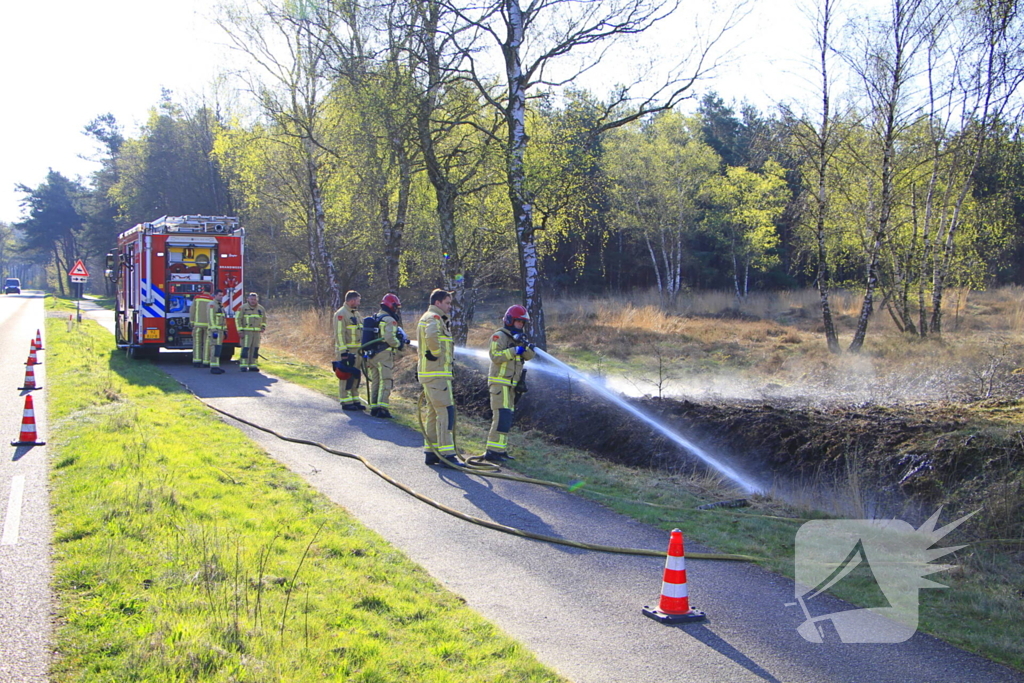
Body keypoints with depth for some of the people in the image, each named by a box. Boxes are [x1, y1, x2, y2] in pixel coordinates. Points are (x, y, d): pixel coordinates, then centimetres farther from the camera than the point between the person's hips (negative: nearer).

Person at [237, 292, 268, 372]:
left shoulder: (261, 309, 12)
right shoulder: (243, 308, -2)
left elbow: (264, 319, 25)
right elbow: (238, 319, -3)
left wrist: (263, 327, 9)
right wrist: (240, 330, -10)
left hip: (257, 332, 5)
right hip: (246, 332, -5)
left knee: (255, 349, 4)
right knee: (245, 349, -9)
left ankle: (253, 365, 9)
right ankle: (243, 365, -6)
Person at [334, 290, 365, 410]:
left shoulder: (356, 313, 18)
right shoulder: (341, 314, -11)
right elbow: (339, 334, -17)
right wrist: (343, 351, -22)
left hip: (357, 351, 9)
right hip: (346, 351, -9)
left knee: (356, 376, 11)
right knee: (346, 376, -6)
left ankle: (355, 400, 18)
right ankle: (346, 402, -3)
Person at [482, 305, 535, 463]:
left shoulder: (516, 337, 20)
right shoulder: (499, 336, -7)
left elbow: (529, 356, 9)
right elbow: (495, 356, -19)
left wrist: (524, 345, -10)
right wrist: (514, 350, -22)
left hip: (510, 385, 10)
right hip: (500, 383, -10)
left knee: (506, 418, 11)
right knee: (502, 416, -17)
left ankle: (501, 450, 16)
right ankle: (493, 451, -18)